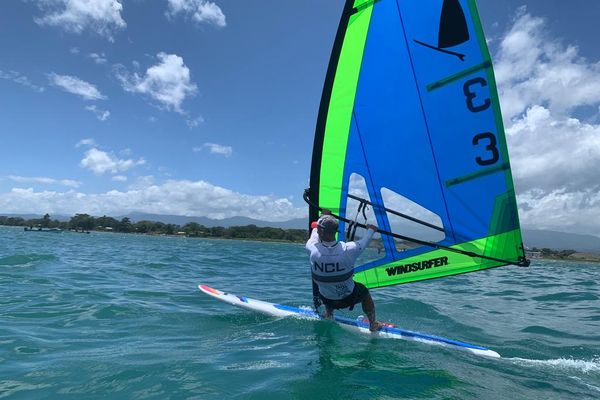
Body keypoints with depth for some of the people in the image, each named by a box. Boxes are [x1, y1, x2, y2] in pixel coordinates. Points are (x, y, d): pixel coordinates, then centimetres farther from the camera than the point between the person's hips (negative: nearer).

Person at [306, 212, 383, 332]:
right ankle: (373, 324, 40)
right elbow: (364, 242, -8)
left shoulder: (313, 249, -29)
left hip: (326, 298, 2)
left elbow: (314, 231, -5)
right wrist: (371, 230, 14)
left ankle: (328, 318, 44)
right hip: (347, 297, -1)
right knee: (364, 292, 30)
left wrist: (323, 216, 14)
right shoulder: (347, 250, -31)